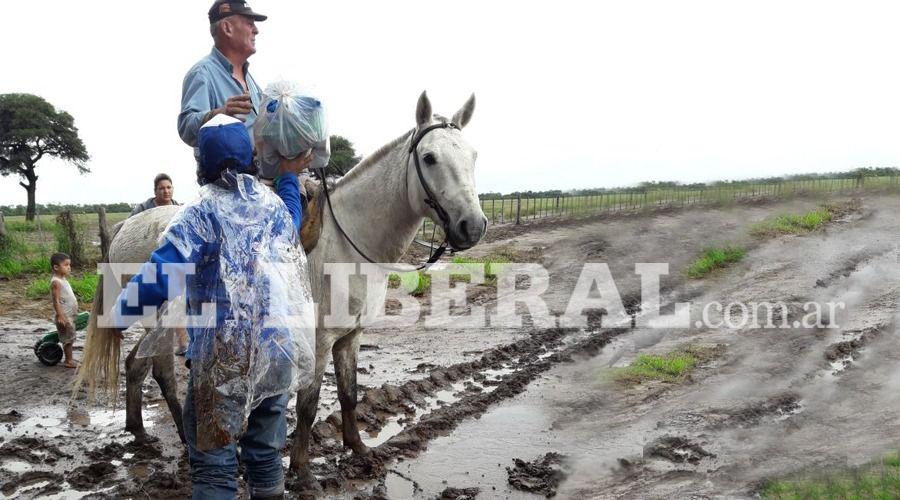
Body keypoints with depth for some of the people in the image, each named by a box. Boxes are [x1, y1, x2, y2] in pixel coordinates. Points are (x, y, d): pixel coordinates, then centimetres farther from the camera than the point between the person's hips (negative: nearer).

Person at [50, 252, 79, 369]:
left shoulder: (63, 280, 13)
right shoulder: (56, 282, -17)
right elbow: (56, 301, -22)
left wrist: (75, 310, 23)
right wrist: (60, 316, -27)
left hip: (70, 315, 9)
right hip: (64, 316, -9)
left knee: (70, 339, 14)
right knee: (68, 339, -3)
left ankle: (69, 359, 22)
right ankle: (68, 361, 3)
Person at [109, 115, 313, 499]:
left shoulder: (201, 214, -10)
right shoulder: (276, 205, 6)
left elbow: (160, 277, -16)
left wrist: (117, 316, -4)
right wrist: (289, 176, 43)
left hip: (221, 359, -5)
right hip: (279, 353, 6)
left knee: (213, 460, 4)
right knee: (266, 452, 18)